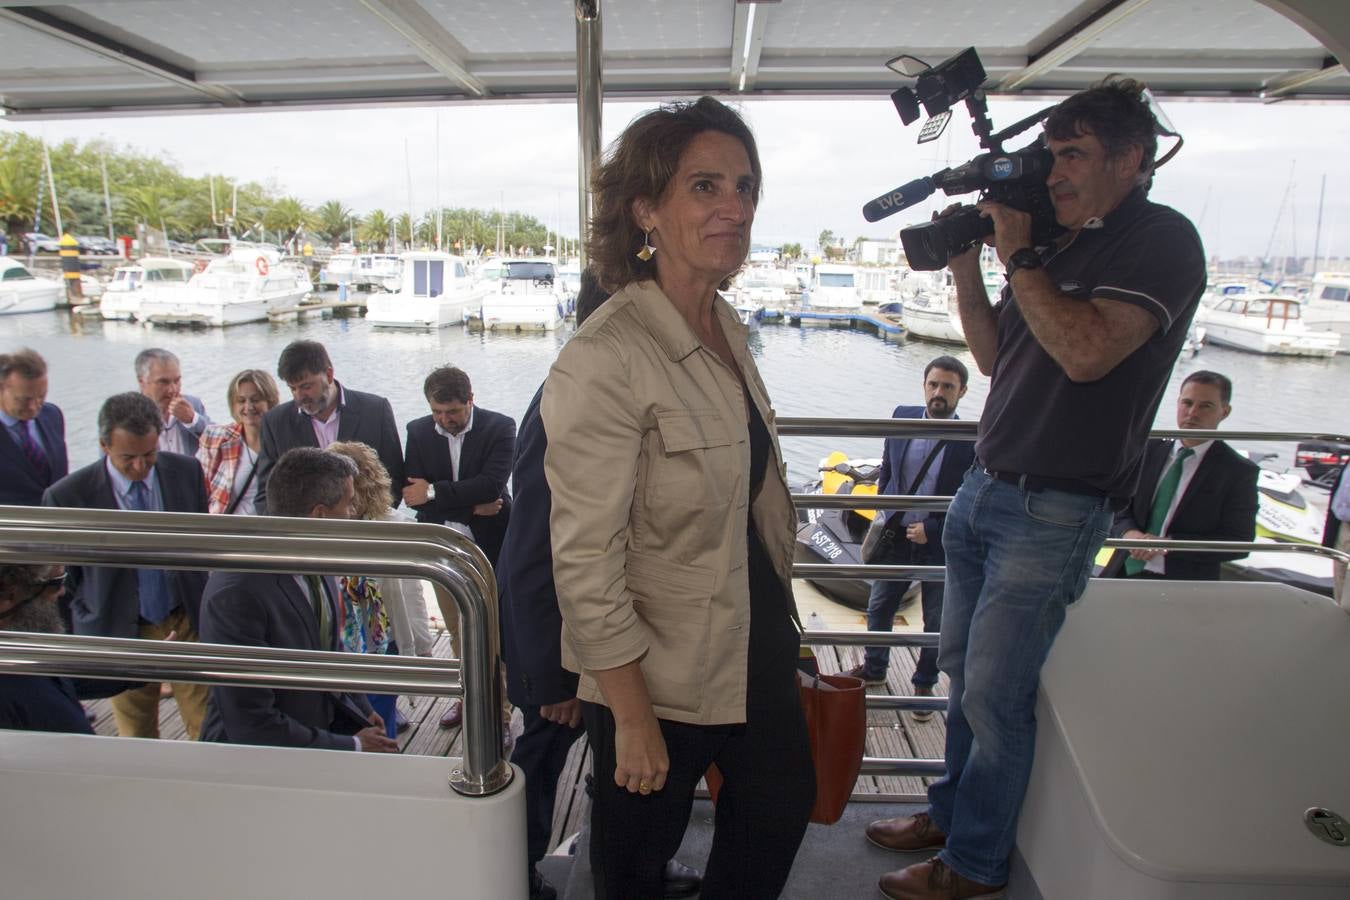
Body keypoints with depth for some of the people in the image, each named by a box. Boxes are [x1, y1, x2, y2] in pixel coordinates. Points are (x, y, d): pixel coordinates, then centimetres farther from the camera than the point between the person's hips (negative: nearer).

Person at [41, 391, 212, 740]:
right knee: (137, 738, 16)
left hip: (189, 623, 1)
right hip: (121, 634, -1)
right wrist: (86, 634, -4)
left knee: (207, 727, 8)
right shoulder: (66, 496, -14)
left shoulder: (186, 471, -7)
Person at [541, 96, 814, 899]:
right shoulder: (607, 360, -25)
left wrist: (779, 613, 16)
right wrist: (633, 721, -17)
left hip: (757, 644, 8)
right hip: (660, 674, -7)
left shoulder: (729, 329, 2)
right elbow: (586, 562, -23)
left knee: (783, 807, 24)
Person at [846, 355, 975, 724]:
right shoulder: (903, 417, -3)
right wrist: (884, 517, 2)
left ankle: (924, 686, 35)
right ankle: (874, 668, 41)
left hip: (940, 544, -3)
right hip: (897, 536, 4)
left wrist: (931, 530, -15)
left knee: (937, 622, 14)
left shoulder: (972, 442, -16)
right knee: (879, 607, 18)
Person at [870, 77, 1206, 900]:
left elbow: (1086, 351, -24)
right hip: (986, 490, 8)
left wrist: (1016, 254, -14)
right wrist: (964, 265, 5)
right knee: (963, 673, 16)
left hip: (1053, 511, -8)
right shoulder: (1062, 244, 14)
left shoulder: (1163, 240, -8)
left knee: (995, 694, 1)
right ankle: (951, 812, 35)